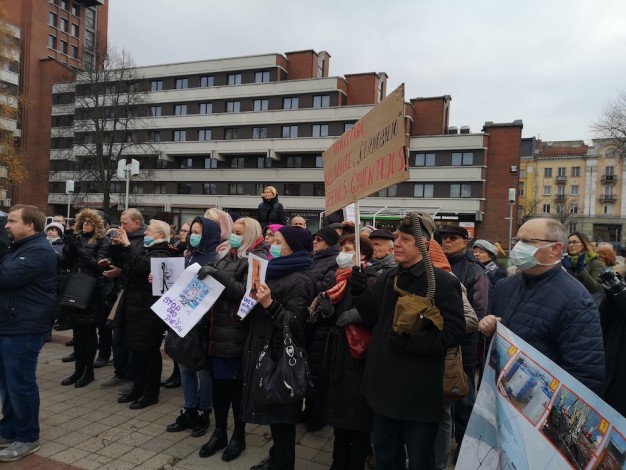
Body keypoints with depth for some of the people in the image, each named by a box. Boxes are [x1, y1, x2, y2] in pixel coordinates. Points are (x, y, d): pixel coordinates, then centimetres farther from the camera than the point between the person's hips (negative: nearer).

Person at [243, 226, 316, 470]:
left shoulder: (299, 280, -16)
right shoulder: (278, 272, 12)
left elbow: (295, 323, -23)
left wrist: (269, 304, -30)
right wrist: (257, 299, 5)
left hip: (280, 354, -9)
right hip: (265, 349, 9)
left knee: (279, 412, 3)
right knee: (272, 409, 18)